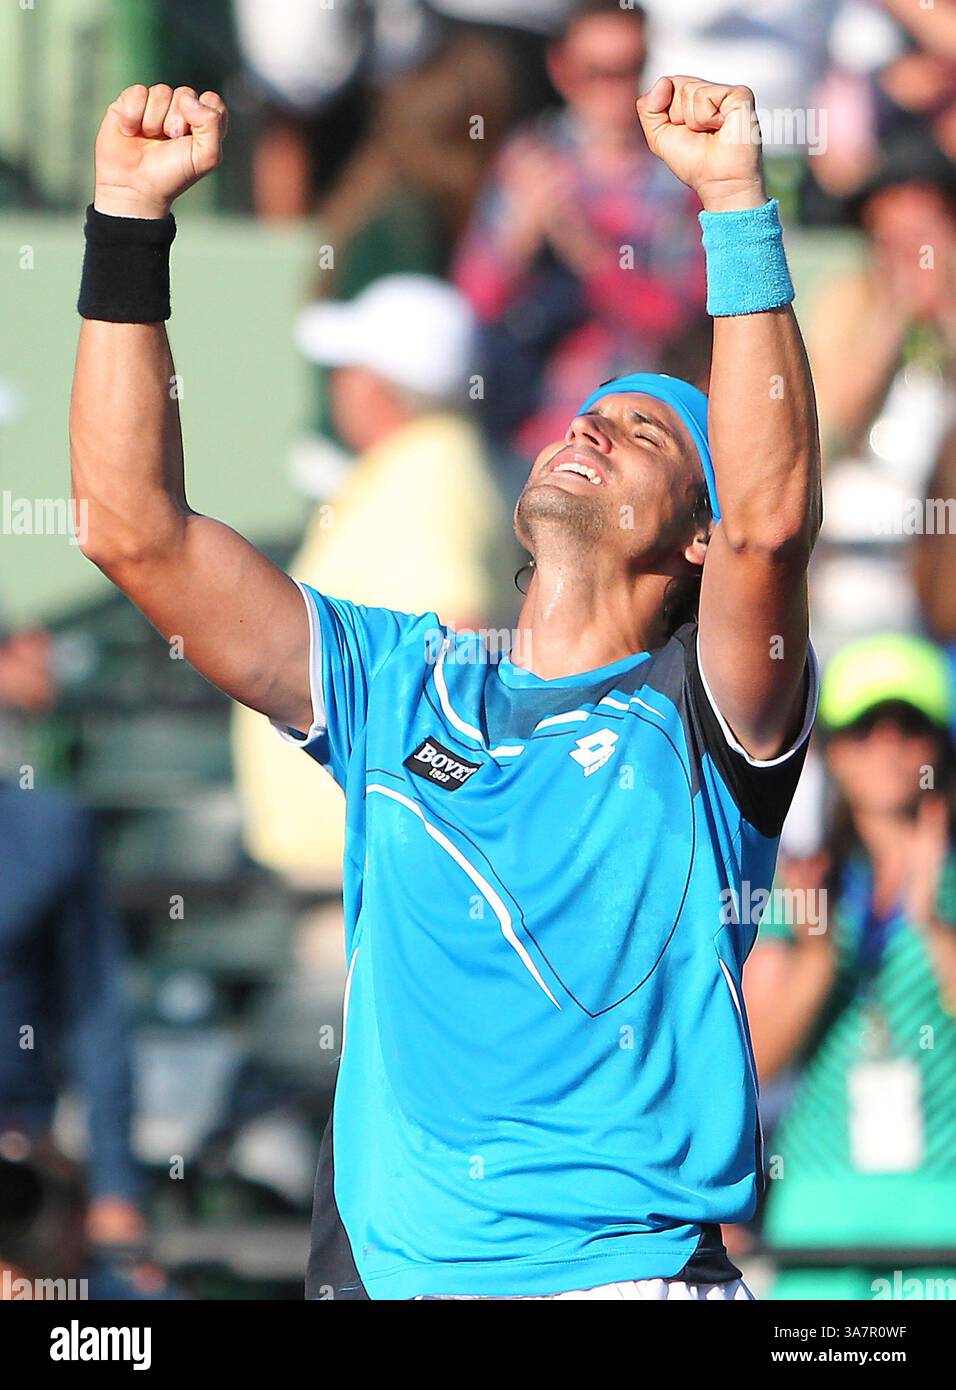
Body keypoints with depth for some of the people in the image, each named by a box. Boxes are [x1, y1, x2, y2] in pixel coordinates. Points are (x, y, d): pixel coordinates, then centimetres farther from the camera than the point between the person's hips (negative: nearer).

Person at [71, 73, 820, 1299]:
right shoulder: (402, 682, 15)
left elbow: (771, 521, -15)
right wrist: (130, 223, 3)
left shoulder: (696, 719, 5)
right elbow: (136, 532, 9)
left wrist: (736, 209, -18)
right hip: (382, 1268, 2)